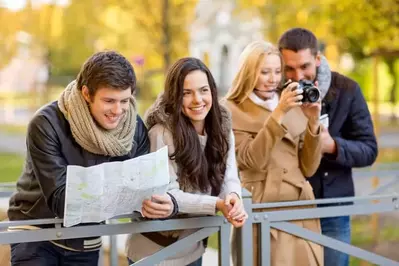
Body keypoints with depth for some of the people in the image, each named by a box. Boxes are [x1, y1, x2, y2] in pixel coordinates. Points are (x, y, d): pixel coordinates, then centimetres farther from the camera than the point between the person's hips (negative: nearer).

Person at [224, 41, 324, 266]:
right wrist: (278, 113, -20)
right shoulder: (232, 111, -1)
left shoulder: (293, 109, 11)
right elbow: (251, 160, -16)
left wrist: (313, 123, -5)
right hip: (260, 216, -4)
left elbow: (308, 169, 7)